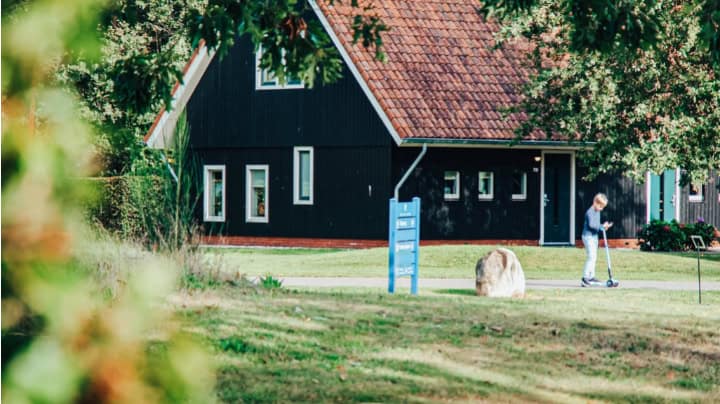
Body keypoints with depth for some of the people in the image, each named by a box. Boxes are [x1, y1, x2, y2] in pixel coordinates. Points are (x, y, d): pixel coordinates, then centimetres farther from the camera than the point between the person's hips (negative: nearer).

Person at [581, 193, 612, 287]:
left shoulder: (597, 212, 15)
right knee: (591, 256, -16)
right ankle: (585, 278, -17)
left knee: (593, 257, 13)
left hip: (594, 236, 10)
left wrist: (603, 227, 2)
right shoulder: (590, 212, -16)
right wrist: (602, 227, -26)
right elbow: (591, 225, -25)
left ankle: (591, 277, 21)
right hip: (588, 236, -10)